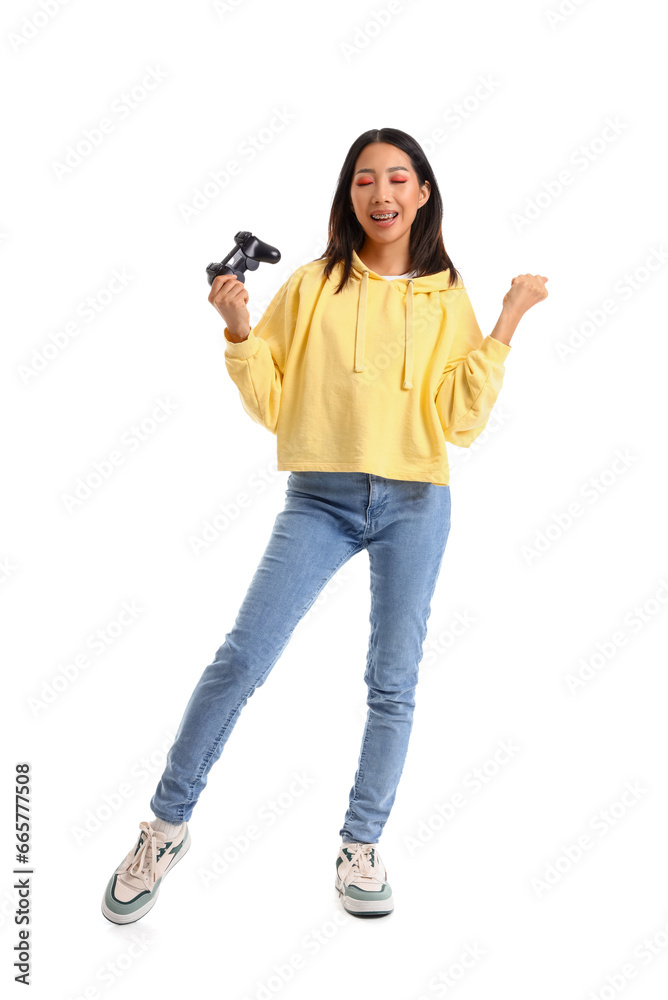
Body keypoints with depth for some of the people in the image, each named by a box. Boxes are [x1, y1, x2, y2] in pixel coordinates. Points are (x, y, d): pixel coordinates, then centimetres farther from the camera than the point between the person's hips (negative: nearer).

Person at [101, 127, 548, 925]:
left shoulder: (448, 298, 7)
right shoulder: (313, 285, 5)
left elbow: (463, 422, -3)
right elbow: (271, 407, 4)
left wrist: (506, 325, -6)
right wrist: (238, 333, -9)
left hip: (415, 505, 1)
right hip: (319, 499, -1)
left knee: (394, 681, 6)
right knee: (240, 657, -5)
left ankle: (361, 847, 22)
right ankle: (167, 825, 13)